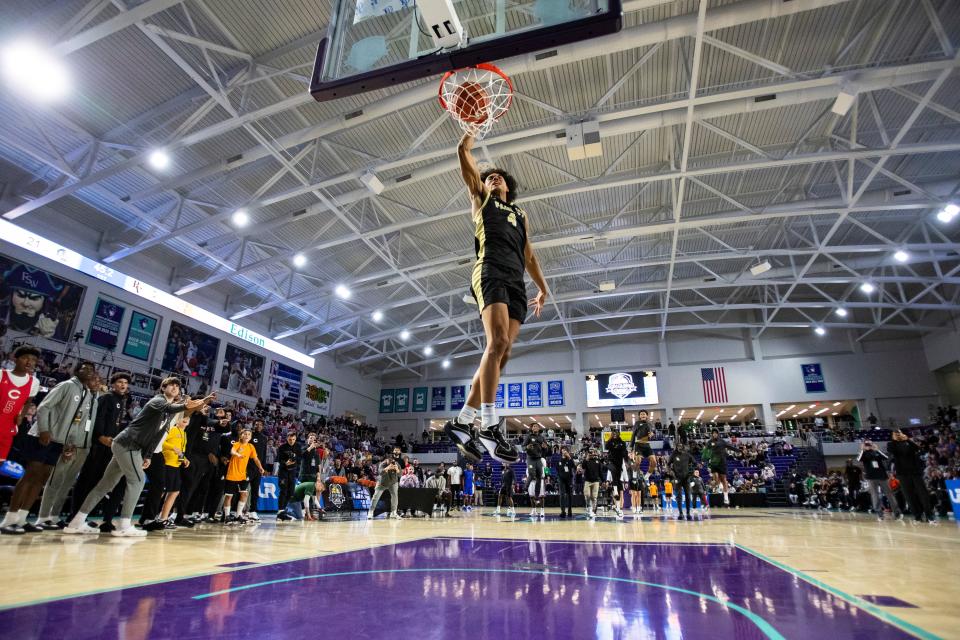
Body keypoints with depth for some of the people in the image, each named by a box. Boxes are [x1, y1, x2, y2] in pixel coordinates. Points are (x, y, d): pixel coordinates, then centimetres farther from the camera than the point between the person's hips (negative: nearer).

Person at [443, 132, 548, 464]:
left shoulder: (520, 213, 35)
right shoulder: (480, 198, 24)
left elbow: (528, 253, 30)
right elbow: (464, 153, 19)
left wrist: (542, 287, 22)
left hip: (516, 281, 5)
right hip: (490, 272, -5)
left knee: (502, 352, -7)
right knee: (497, 341, -25)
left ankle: (462, 421, -2)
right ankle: (489, 425, -26)